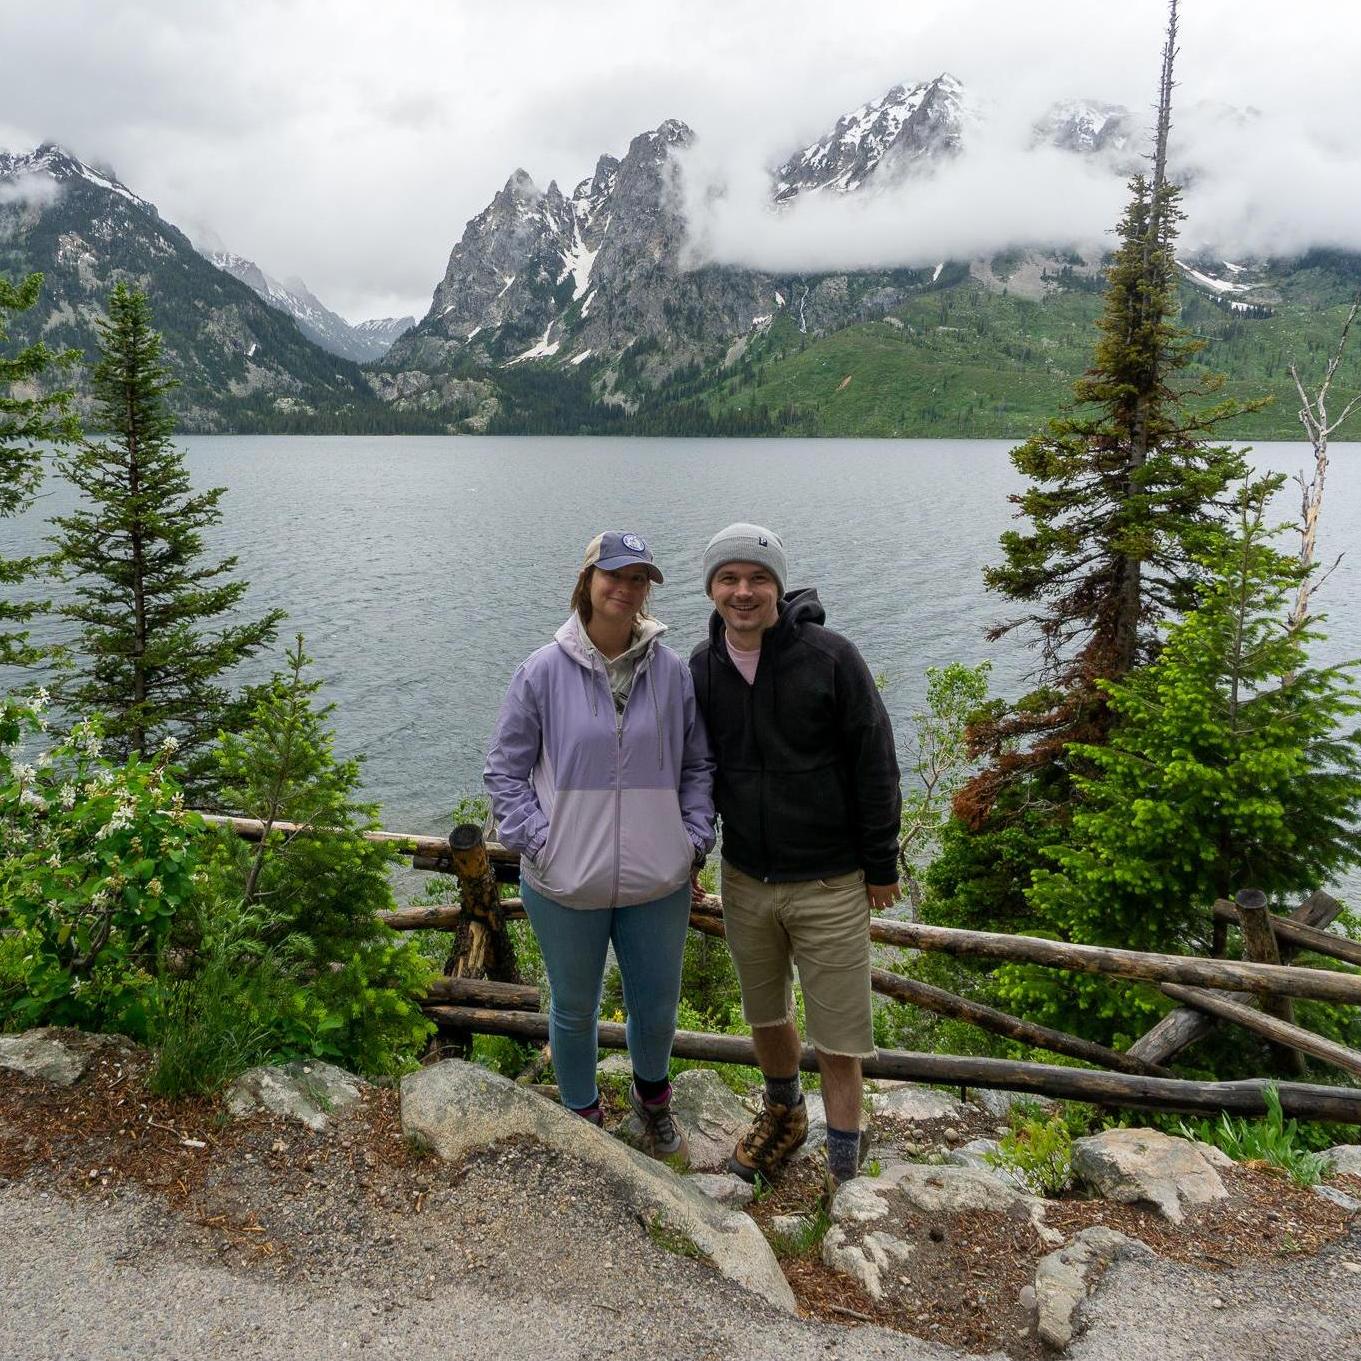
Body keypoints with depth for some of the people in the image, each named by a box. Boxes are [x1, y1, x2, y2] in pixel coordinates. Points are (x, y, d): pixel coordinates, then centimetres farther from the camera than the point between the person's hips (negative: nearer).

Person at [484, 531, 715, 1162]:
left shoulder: (671, 671, -2)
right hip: (566, 886, -1)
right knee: (574, 1010, 17)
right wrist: (541, 844, -10)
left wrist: (694, 843, 1)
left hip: (657, 884, 2)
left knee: (657, 1008, 18)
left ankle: (652, 1096, 49)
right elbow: (505, 771, -2)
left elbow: (698, 766, 8)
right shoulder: (543, 671, -8)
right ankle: (582, 1117, 43)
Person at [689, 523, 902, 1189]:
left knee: (837, 1035, 5)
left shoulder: (830, 657, -15)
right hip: (744, 881, 5)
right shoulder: (701, 668, -2)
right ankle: (784, 1114, 48)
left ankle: (844, 1168, 23)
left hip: (829, 884, -4)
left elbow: (874, 765, -10)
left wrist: (881, 866, -6)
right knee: (765, 1013, 22)